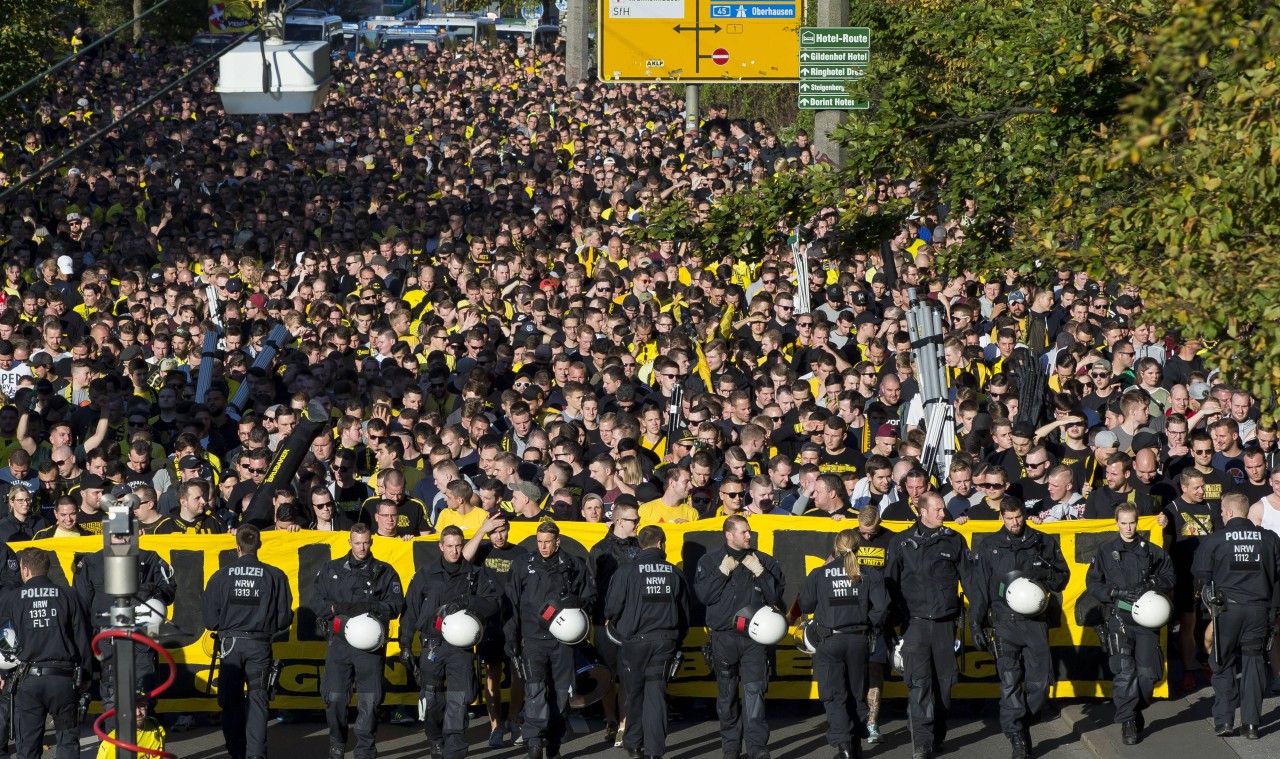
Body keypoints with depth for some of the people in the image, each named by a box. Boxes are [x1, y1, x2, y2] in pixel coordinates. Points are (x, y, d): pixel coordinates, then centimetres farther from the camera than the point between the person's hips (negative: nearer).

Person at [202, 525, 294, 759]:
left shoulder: (221, 577, -4)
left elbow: (210, 620, -2)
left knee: (231, 701, 11)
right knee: (257, 700, 3)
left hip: (231, 643, 1)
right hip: (260, 644, 0)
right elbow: (285, 618, -3)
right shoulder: (275, 576, -5)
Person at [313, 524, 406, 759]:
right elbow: (318, 603, 7)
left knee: (369, 700, -3)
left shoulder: (385, 572, 9)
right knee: (334, 697, -2)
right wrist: (339, 608, -11)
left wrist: (371, 607, -15)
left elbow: (396, 604, 0)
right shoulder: (331, 570, 12)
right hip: (339, 643, 1)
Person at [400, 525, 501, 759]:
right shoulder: (426, 574, 6)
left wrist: (466, 603, -18)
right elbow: (410, 611, 8)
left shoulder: (475, 574, 5)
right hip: (432, 645, 1)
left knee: (458, 702, -10)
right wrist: (405, 645, 5)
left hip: (460, 646, -1)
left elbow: (492, 604, -2)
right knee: (431, 700, 7)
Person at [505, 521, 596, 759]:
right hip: (534, 638, -1)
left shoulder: (574, 566, 7)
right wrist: (511, 637, 6)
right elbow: (513, 604, 10)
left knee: (561, 691, 5)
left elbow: (590, 597, 13)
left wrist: (575, 602, -10)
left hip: (563, 640, 1)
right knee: (534, 688, -17)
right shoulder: (523, 566, 8)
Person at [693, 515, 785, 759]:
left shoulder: (764, 561, 7)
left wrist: (760, 572, -10)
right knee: (726, 695, 8)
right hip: (723, 636, 1)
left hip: (755, 636, -1)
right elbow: (703, 595, -4)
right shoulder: (709, 561, 7)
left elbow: (776, 596, 0)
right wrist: (723, 572, -9)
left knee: (754, 691, -12)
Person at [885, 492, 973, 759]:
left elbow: (967, 579, 12)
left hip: (945, 622, 2)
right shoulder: (902, 542, 5)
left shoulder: (954, 541, 8)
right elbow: (891, 583, 8)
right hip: (915, 622, -2)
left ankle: (937, 736, 22)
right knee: (919, 681, -11)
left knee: (944, 680, 7)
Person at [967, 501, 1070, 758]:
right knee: (1010, 682, -9)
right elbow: (980, 587, 7)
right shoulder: (990, 547, 5)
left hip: (1036, 620, 2)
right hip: (1005, 623, -1)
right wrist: (977, 625, 2)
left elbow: (1063, 576, 14)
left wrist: (1046, 577, -9)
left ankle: (1023, 724, 22)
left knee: (1040, 680, 0)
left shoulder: (1044, 543, 7)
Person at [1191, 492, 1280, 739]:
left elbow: (1200, 573, 0)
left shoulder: (1214, 540, -7)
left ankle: (1224, 721, 6)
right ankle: (1251, 723, 5)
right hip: (1259, 609, 2)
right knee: (1254, 663, 9)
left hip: (1227, 608, -2)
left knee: (1224, 664, 11)